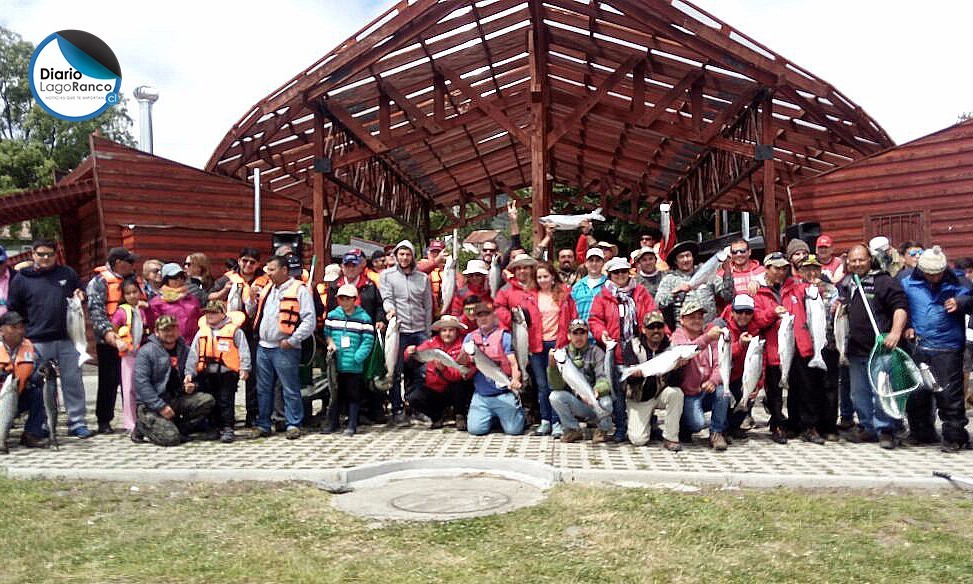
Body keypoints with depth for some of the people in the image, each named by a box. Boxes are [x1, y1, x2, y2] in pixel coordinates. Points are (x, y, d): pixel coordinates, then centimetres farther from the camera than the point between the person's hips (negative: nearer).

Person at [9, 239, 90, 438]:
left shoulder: (68, 274, 10)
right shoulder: (21, 279, 6)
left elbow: (82, 295, 24)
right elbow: (13, 311, 10)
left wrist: (80, 296, 1)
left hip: (67, 339, 1)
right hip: (37, 341, -1)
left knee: (73, 381, 2)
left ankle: (77, 422, 8)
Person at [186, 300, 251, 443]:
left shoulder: (234, 329, -3)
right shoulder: (202, 331, 12)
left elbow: (243, 350, -7)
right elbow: (193, 354, 11)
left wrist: (244, 368, -16)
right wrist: (189, 372, 4)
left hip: (227, 372, -5)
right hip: (207, 374, 5)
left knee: (226, 402, -3)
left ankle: (227, 429, 2)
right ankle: (214, 428, 24)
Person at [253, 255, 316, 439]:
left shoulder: (299, 290, -6)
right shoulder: (267, 290, 18)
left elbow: (309, 320, -12)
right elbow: (255, 315, 26)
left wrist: (292, 340, -16)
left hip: (284, 349, -7)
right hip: (263, 347, 7)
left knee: (290, 389, -2)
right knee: (263, 389, 13)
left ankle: (293, 424, 7)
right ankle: (263, 425, 22)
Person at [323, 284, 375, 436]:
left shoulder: (363, 317, -5)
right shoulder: (332, 315, 7)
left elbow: (368, 340, -7)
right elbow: (327, 331, 19)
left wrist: (357, 357, -15)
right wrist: (330, 342, -1)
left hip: (354, 366, -3)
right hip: (336, 363, 3)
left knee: (353, 395, 4)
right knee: (335, 393, 13)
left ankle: (352, 425, 12)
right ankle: (332, 423, 25)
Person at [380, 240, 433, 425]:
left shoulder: (423, 278, 14)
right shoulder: (387, 275, 8)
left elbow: (428, 306, 14)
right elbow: (386, 297, -4)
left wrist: (427, 332, 10)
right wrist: (390, 309, -27)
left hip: (419, 332, 2)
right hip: (398, 331, -2)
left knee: (419, 372, 3)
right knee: (396, 373, 1)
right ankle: (397, 410, 10)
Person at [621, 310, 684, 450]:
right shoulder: (632, 345, -8)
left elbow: (675, 382, -18)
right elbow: (629, 378, -18)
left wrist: (676, 369, -40)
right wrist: (635, 374, -43)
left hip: (661, 394, 1)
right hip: (638, 398, -1)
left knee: (676, 392, -32)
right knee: (638, 440, -15)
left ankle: (671, 437, -16)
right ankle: (649, 422, 21)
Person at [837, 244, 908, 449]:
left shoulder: (884, 281, -5)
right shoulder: (844, 285, 15)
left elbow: (900, 306, -12)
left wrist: (895, 332, -23)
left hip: (879, 348, -6)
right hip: (855, 350, 7)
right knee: (859, 393, 13)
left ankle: (886, 430, 8)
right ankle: (867, 427, 26)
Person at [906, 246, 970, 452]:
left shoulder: (955, 282, -3)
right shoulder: (908, 283, 4)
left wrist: (960, 302, -22)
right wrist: (907, 326, 4)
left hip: (947, 349, -3)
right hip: (918, 347, 4)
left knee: (949, 394, -4)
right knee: (916, 392, 11)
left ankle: (954, 437, 9)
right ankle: (922, 433, 28)